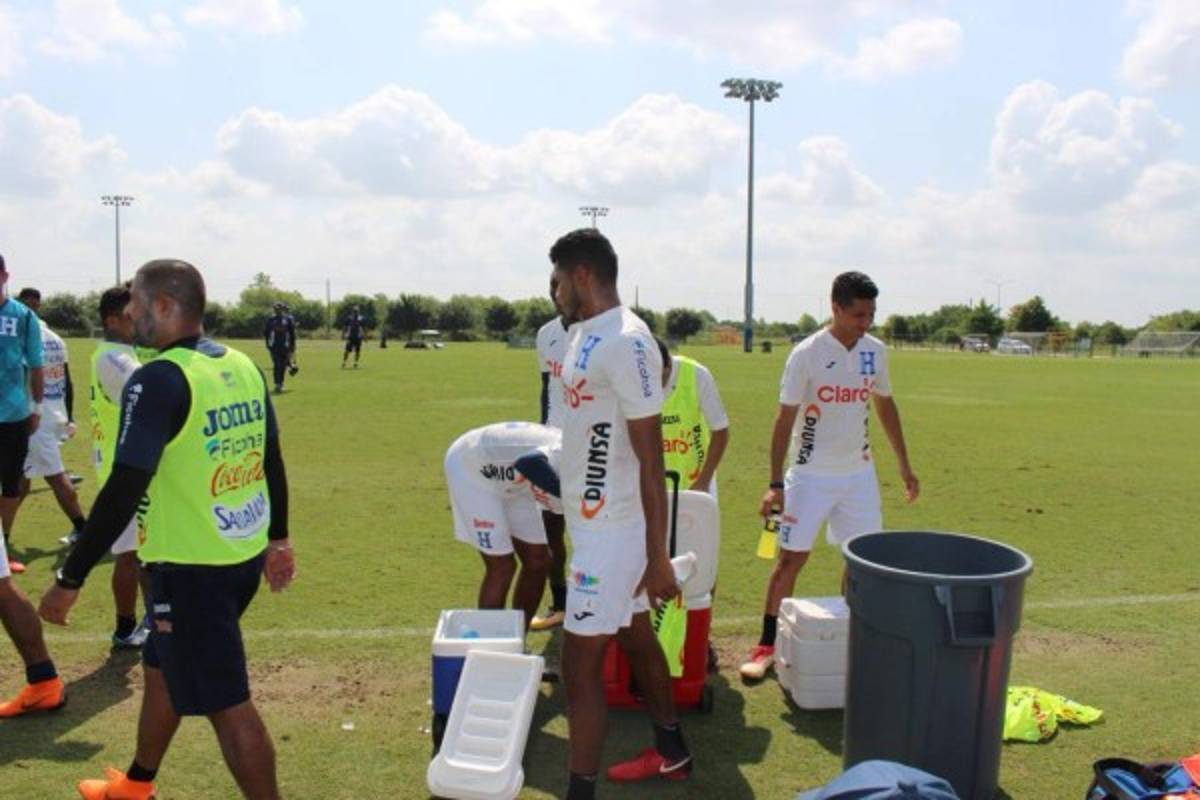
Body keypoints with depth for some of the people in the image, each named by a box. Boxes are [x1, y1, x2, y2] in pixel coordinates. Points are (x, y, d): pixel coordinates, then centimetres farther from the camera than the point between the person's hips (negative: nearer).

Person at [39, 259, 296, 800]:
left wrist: (70, 579, -14)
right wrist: (277, 538, 22)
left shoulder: (159, 379, -18)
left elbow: (124, 492, -21)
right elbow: (272, 462, 11)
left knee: (226, 704, 2)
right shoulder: (243, 366, 5)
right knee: (163, 669, 27)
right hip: (246, 555, 9)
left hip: (191, 568, -9)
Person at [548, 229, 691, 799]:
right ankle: (671, 752, 40)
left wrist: (657, 556, -20)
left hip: (612, 529, -10)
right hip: (594, 520, 10)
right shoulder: (586, 335, 9)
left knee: (580, 664, -2)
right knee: (636, 639, 22)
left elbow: (650, 459, -21)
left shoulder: (625, 342, -21)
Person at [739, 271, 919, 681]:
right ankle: (766, 645, 9)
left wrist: (904, 464, 14)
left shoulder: (876, 351, 1)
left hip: (859, 471, 5)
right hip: (811, 474, -5)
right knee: (792, 557, -2)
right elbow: (785, 420, -13)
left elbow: (885, 406, 14)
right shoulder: (807, 354, -15)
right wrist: (775, 484, -17)